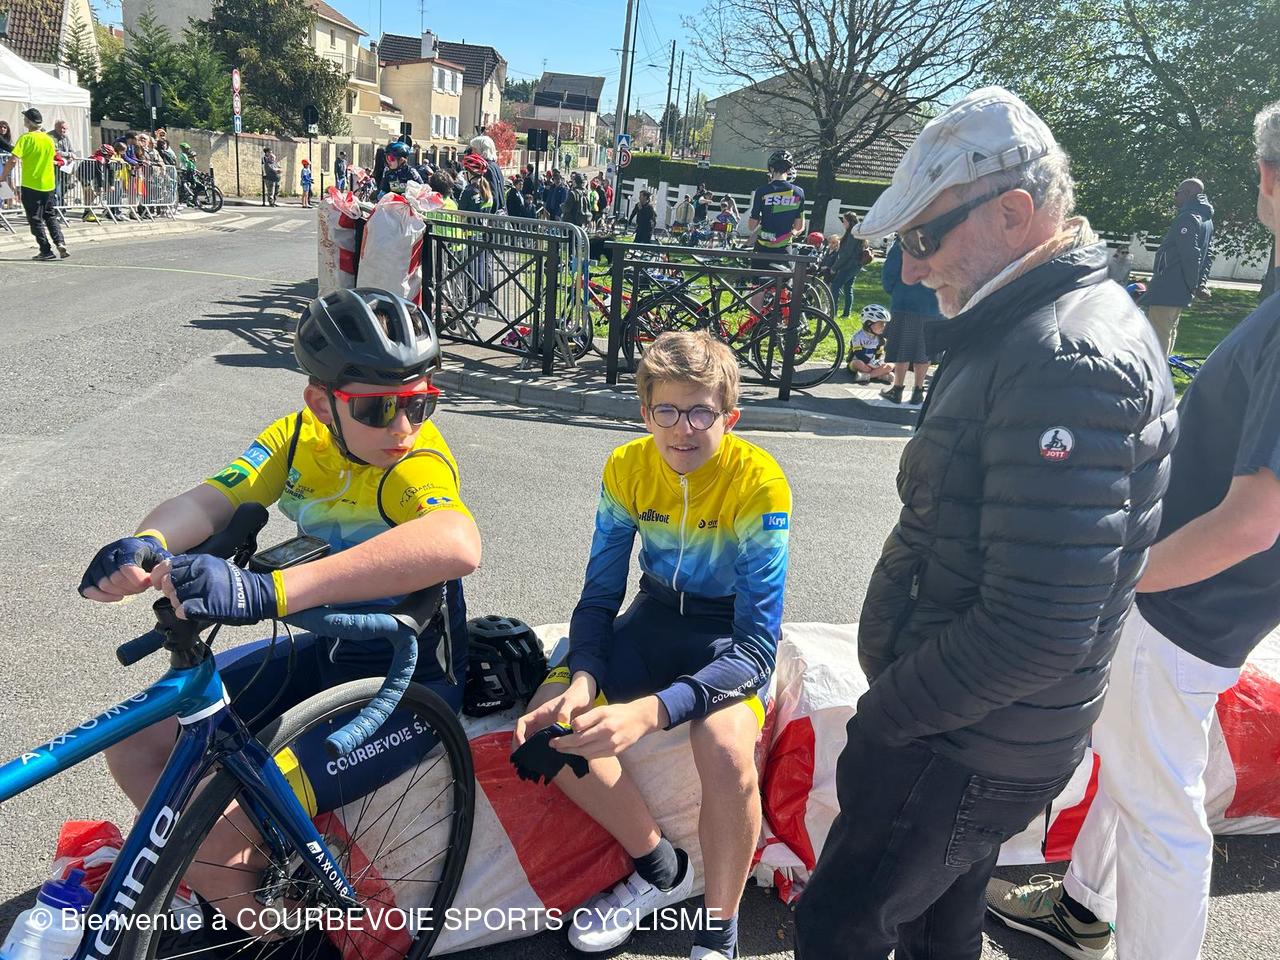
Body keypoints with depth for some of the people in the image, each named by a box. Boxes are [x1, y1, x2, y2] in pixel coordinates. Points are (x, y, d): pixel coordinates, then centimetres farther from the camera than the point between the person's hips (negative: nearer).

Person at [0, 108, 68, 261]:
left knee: (35, 219, 2)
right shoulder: (49, 138, 4)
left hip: (31, 185, -5)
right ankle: (60, 243, -1)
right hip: (48, 184, 5)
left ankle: (46, 251, 0)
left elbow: (13, 160, -18)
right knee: (50, 216, 16)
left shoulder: (26, 138, -13)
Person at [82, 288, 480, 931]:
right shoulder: (300, 437, -5)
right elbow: (206, 501, -13)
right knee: (137, 746, 4)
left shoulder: (416, 464, -26)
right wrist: (144, 545, -38)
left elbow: (457, 544, -49)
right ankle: (211, 883, 28)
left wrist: (268, 591, -55)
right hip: (324, 650, 7)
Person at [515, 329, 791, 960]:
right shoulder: (626, 469, -11)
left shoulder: (760, 484, -24)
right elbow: (599, 596, -6)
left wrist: (651, 711, -41)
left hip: (732, 632, -4)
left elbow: (758, 647, -27)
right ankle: (660, 869, 4)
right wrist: (582, 681, -27)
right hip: (656, 617, 4)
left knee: (726, 751, -36)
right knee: (548, 721, -20)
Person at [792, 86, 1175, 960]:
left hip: (970, 753, -10)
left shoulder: (1069, 361, -26)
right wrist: (904, 693, 12)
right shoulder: (1031, 328, 8)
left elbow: (1036, 633, -31)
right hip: (973, 731, 10)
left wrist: (886, 714, -17)